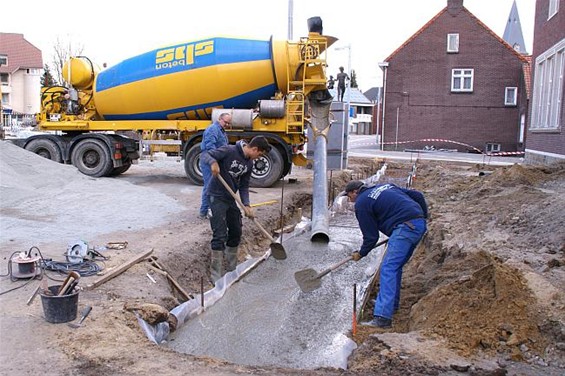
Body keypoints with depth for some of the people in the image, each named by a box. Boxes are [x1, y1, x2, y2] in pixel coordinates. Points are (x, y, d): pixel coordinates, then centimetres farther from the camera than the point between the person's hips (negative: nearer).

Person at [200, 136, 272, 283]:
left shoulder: (249, 164, 5)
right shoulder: (229, 151, -16)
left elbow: (244, 186, 8)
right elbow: (205, 155, -16)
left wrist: (246, 205, -6)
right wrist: (213, 162, -39)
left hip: (231, 199, 8)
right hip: (217, 197, -8)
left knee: (236, 233, 14)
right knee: (220, 235, -10)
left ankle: (231, 269, 31)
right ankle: (216, 275, -2)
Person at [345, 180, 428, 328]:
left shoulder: (361, 203, 3)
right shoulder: (385, 186, 26)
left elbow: (371, 236, 3)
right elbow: (417, 195, 23)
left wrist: (361, 254, 19)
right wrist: (423, 215, 30)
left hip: (405, 227, -9)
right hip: (420, 224, 9)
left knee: (388, 268, -11)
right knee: (396, 266, 20)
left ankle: (383, 317, -19)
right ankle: (391, 303, 32)